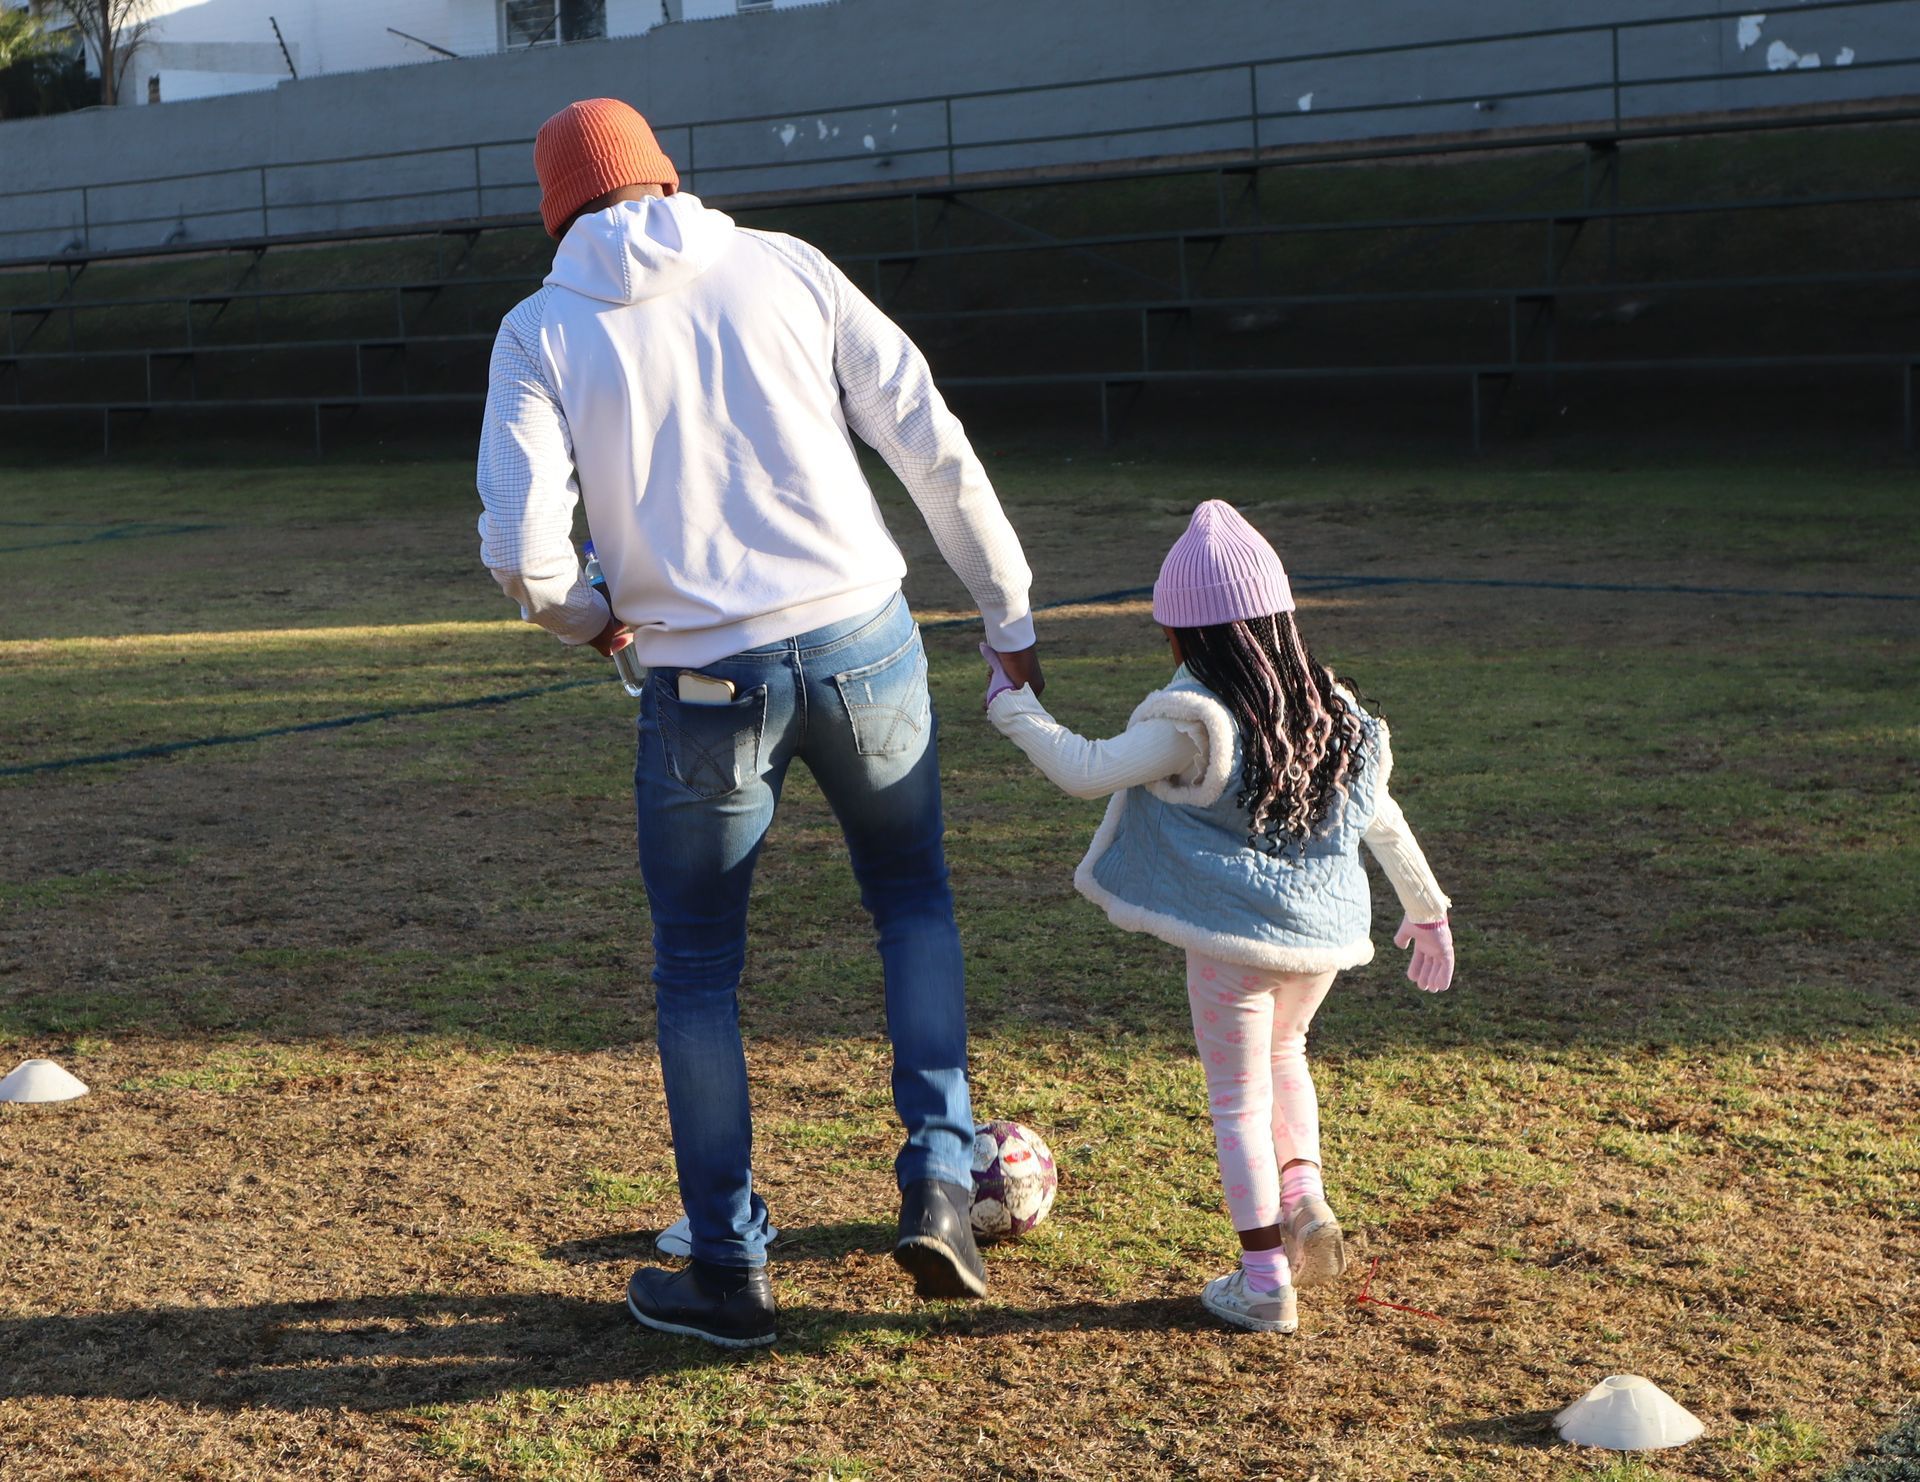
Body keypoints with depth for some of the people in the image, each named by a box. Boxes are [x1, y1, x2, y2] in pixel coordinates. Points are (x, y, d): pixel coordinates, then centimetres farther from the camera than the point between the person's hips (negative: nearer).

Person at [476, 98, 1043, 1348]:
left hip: (703, 681, -1)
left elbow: (520, 545, -11)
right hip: (860, 636, 1)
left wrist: (581, 617, 12)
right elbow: (933, 446, 2)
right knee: (913, 894, 23)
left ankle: (730, 1270, 19)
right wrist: (1011, 617, 10)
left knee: (698, 970, 15)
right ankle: (940, 1179, 9)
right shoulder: (783, 266, 6)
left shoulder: (543, 331, 2)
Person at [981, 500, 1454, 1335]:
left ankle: (1264, 1281, 10)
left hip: (1233, 938, -6)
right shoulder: (1328, 711, 4)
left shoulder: (1191, 725, -15)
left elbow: (1088, 773, -16)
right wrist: (1427, 912, 22)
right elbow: (1382, 820, 11)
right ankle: (1303, 1202, 18)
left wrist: (1013, 709, -2)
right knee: (1282, 1053, 32)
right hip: (1324, 932, 6)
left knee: (1239, 1101, 7)